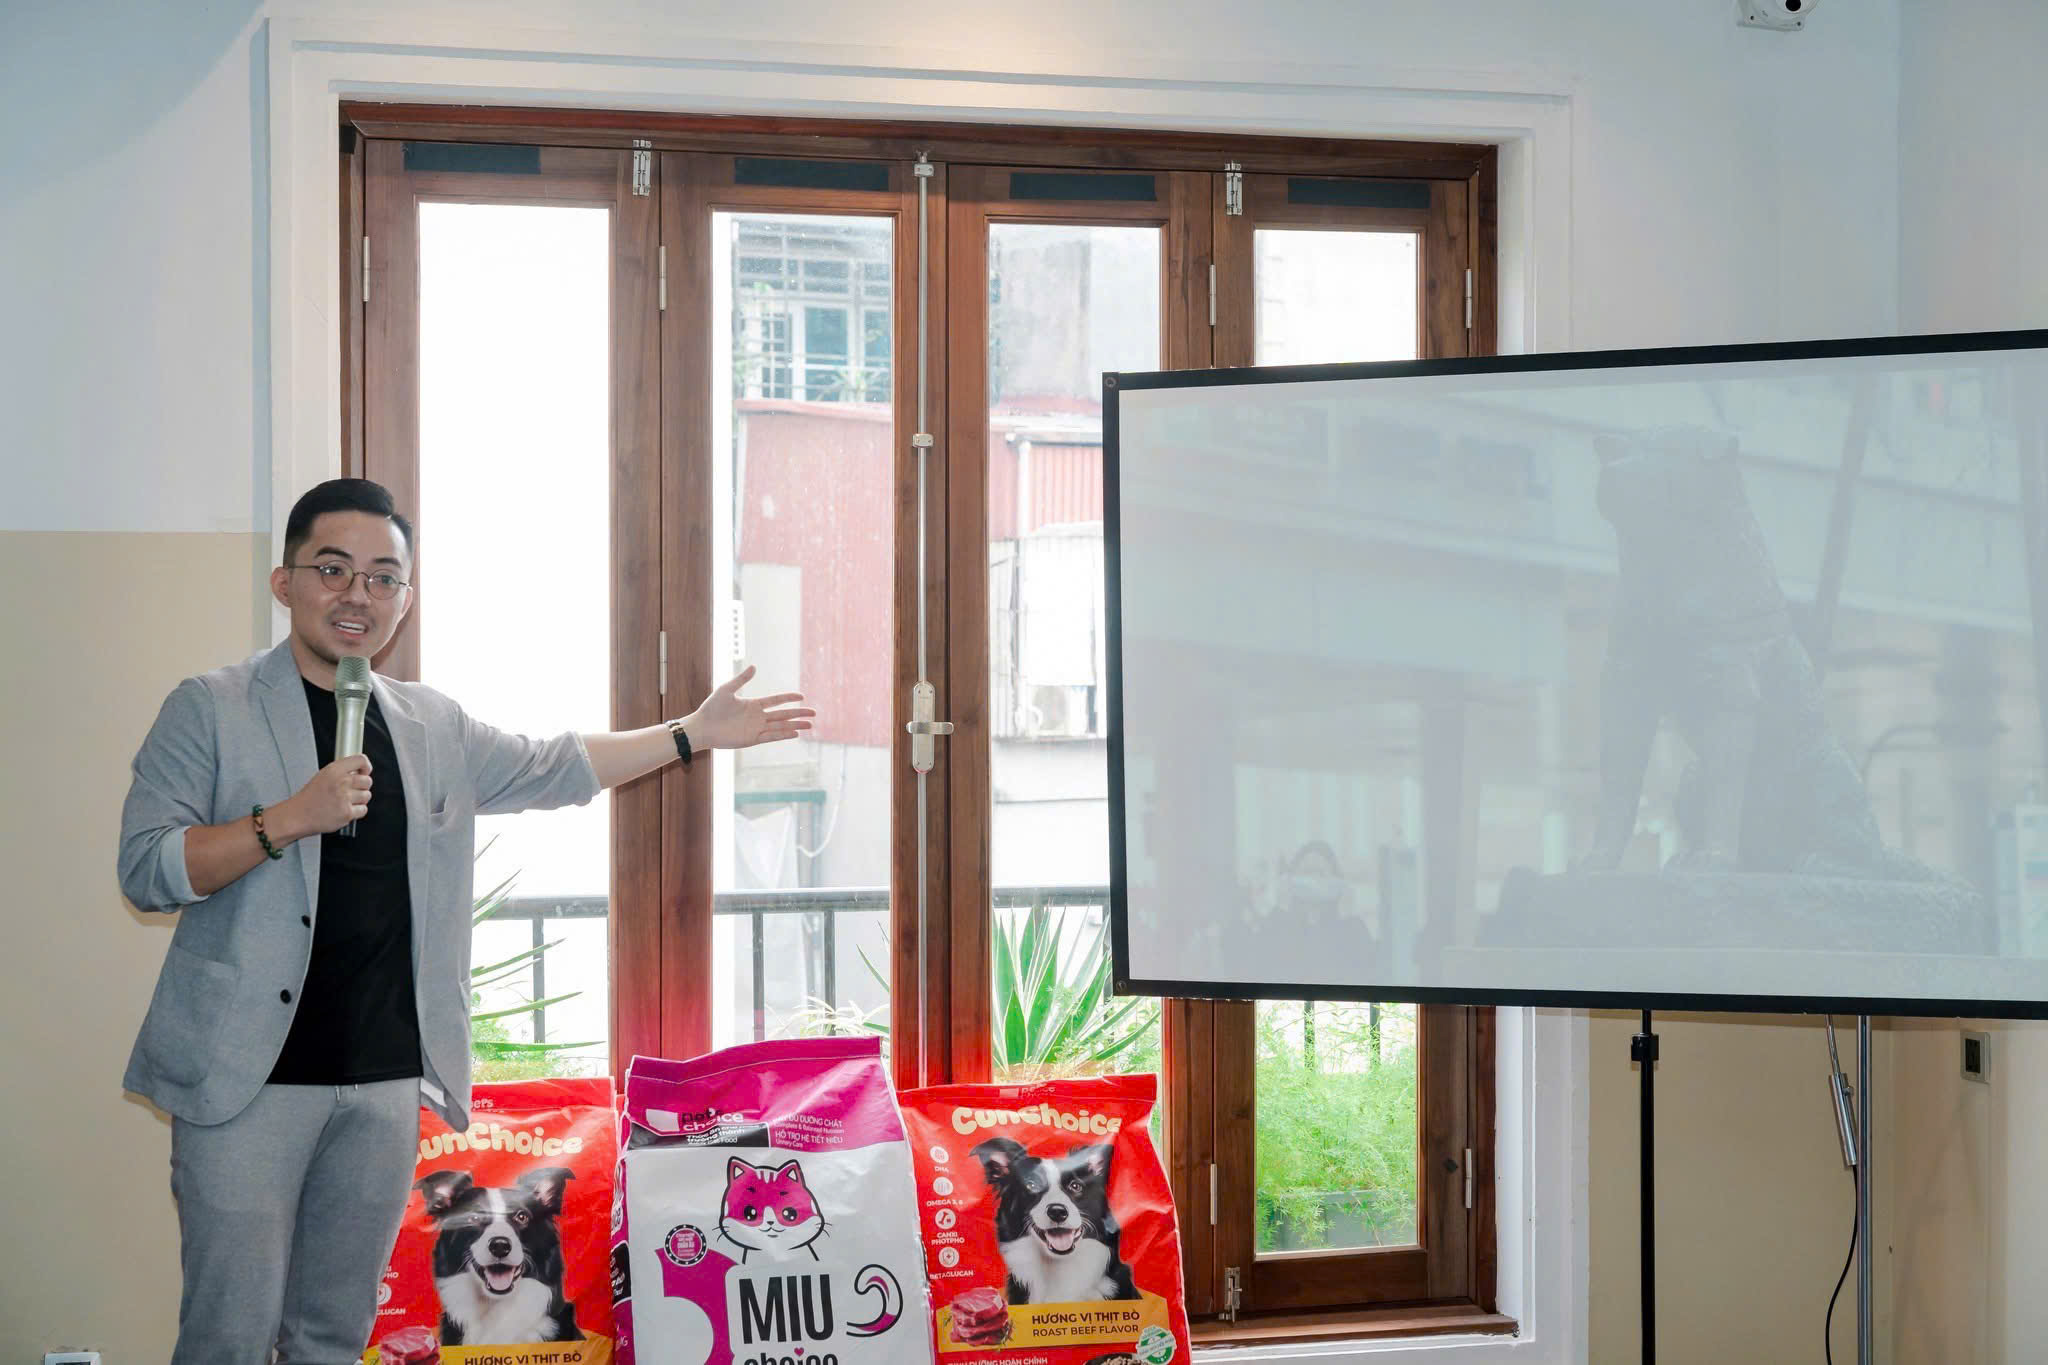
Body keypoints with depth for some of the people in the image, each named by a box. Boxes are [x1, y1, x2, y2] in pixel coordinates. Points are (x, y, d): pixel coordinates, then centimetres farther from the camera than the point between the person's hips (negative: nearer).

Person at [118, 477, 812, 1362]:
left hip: (387, 1081, 5)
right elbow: (145, 869, -9)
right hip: (251, 1074, -5)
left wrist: (696, 732, 26)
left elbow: (554, 768, 27)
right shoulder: (211, 711, -3)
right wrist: (288, 820, -21)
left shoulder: (433, 729, 14)